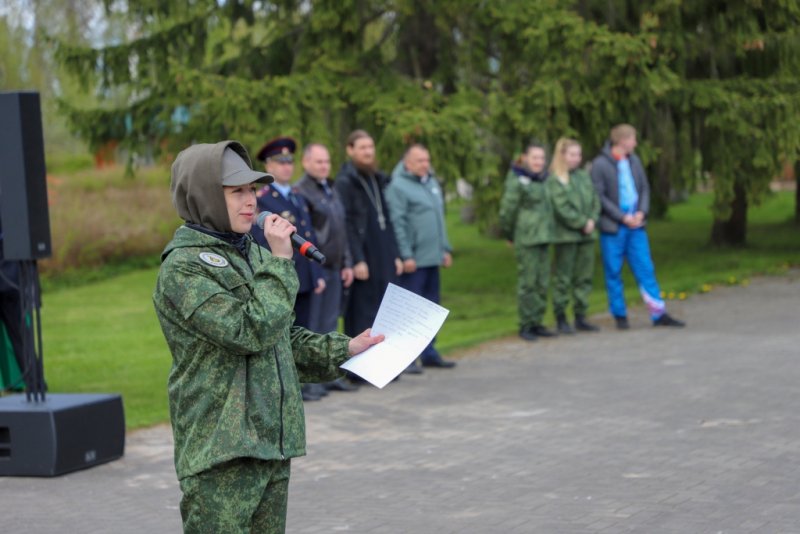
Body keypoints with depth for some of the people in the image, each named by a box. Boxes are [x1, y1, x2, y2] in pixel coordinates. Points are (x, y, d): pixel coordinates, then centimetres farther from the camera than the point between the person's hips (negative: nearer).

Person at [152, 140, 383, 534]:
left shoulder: (251, 254, 14)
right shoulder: (182, 268, -13)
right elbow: (252, 333, -21)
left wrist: (343, 350, 14)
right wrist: (279, 262, -15)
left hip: (273, 440, 8)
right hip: (221, 449, -8)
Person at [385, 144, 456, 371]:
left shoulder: (432, 182, 16)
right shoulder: (398, 187, -11)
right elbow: (397, 224, -15)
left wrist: (445, 249, 17)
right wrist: (406, 256, -19)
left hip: (432, 258, 8)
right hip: (413, 260, -8)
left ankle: (428, 352, 21)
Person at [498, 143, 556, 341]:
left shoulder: (544, 180, 12)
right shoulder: (517, 182, -9)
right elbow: (507, 211, -6)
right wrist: (510, 235, 2)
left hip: (544, 237, 7)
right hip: (526, 240, -7)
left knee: (542, 283, 8)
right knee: (527, 282, -5)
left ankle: (537, 323, 16)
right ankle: (525, 325, 1)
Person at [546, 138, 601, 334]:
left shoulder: (584, 176, 13)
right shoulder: (554, 180, -7)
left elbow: (595, 201, 13)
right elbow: (562, 209, -13)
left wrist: (592, 220, -4)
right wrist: (582, 223, -12)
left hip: (586, 235, 6)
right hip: (565, 235, -6)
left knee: (584, 277, 8)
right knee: (563, 279, -2)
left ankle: (580, 317, 16)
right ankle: (561, 319, 4)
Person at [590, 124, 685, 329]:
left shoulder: (634, 161, 10)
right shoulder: (600, 164, -9)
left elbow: (644, 188, 13)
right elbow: (599, 196, -12)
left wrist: (642, 212, -4)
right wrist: (623, 217, -14)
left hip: (636, 225, 5)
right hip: (612, 227, -5)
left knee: (645, 269, 4)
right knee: (613, 272, 3)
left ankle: (659, 314, 6)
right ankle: (620, 316, 12)